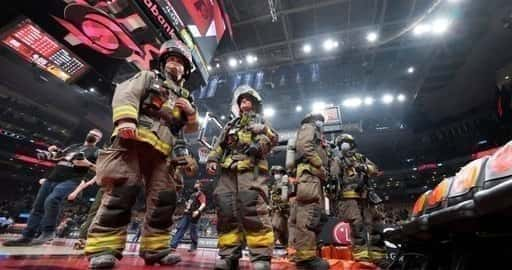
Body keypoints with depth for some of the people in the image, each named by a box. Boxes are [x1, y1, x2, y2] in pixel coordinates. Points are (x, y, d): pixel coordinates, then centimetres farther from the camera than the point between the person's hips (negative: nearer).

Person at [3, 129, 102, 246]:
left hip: (70, 180, -7)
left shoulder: (97, 152, 3)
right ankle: (27, 237, 19)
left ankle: (48, 232, -14)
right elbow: (58, 156, 30)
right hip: (52, 177, 8)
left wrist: (88, 163, -19)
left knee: (51, 200, -29)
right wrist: (51, 152, 10)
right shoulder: (74, 146, 24)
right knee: (38, 206, 9)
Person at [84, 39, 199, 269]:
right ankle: (103, 247, -6)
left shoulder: (184, 96, 27)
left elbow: (192, 128, 23)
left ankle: (154, 247, 7)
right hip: (133, 141, -4)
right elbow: (125, 93, -2)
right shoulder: (148, 77, 17)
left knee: (164, 197, -2)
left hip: (159, 151, 5)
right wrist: (126, 118, -20)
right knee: (123, 189, -17)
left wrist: (191, 112, 1)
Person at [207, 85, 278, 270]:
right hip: (228, 171, 4)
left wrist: (259, 145, -14)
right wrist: (212, 160, 5)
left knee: (253, 209, -18)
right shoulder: (230, 125, 32)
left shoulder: (260, 121, 23)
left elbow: (272, 137, 6)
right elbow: (219, 145, 24)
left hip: (251, 169, -4)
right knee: (226, 211, -4)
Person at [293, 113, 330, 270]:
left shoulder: (316, 135, 38)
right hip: (309, 173, -10)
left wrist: (322, 171, 10)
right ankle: (305, 256, -21)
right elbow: (303, 145, -10)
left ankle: (306, 254, 7)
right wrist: (320, 166, -10)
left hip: (314, 176, 10)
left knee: (315, 215, 5)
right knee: (309, 214, -18)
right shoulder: (308, 127, 10)